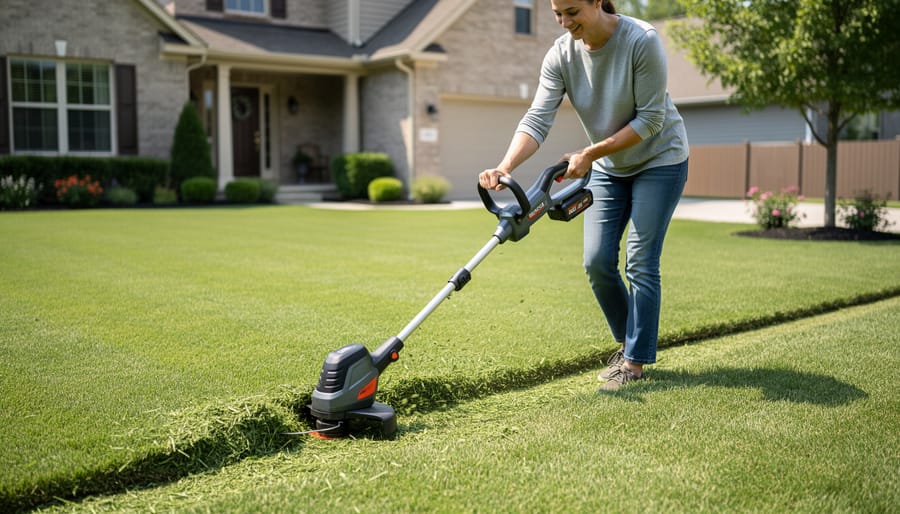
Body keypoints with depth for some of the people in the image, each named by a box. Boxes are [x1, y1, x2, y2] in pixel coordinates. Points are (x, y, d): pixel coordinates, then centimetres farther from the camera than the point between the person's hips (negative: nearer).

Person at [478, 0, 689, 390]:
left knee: (640, 262, -7)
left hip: (658, 159, -5)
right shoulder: (560, 55, -13)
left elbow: (651, 119, -24)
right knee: (597, 261, 0)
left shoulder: (642, 41, -26)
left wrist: (591, 154, -26)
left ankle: (635, 361, 5)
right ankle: (627, 341, 23)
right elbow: (538, 119, -22)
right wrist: (505, 166, -38)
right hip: (609, 166, 5)